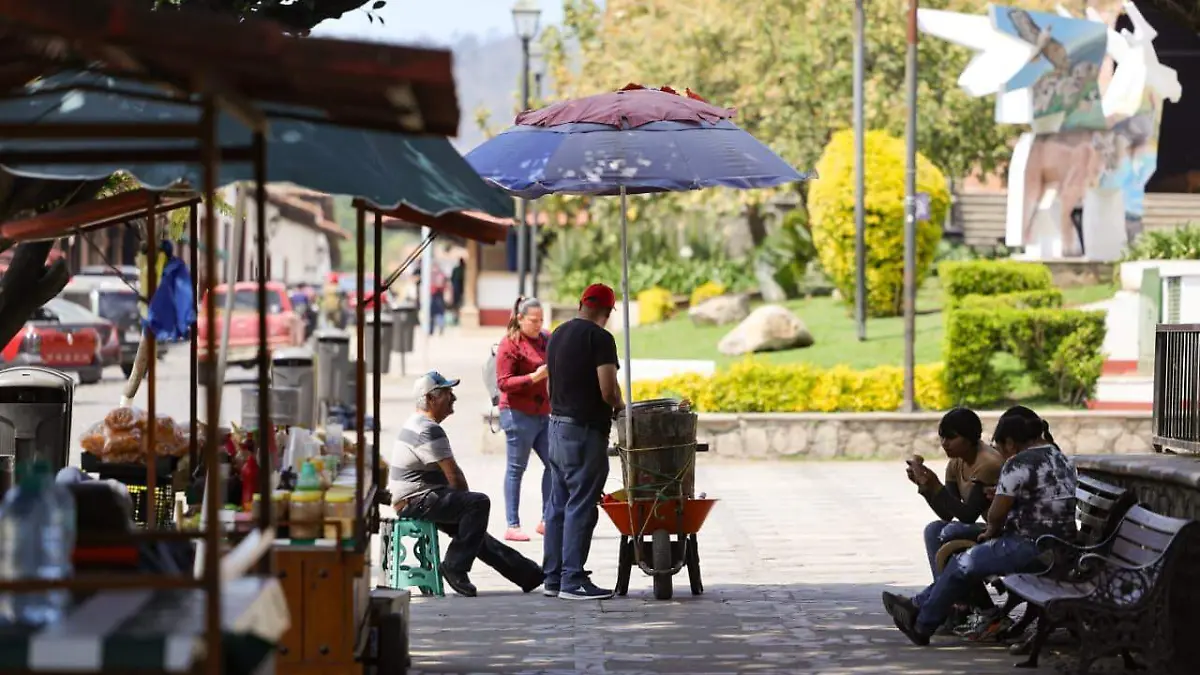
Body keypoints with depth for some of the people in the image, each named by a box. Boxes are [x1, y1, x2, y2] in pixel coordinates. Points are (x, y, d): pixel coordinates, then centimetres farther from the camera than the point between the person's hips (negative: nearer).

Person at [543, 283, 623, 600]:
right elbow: (608, 390, -17)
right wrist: (620, 407, 2)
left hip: (557, 423, 8)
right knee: (581, 506, -6)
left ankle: (553, 577, 15)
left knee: (558, 503, 12)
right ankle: (573, 580, -6)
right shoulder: (600, 338, -12)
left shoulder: (558, 335, 14)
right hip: (585, 429, -8)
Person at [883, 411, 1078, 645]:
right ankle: (920, 605, 28)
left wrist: (992, 531, 8)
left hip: (1032, 549, -10)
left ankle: (922, 626, 19)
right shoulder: (1063, 460, 14)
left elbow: (996, 514, -13)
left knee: (963, 565, 6)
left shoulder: (1019, 464, -15)